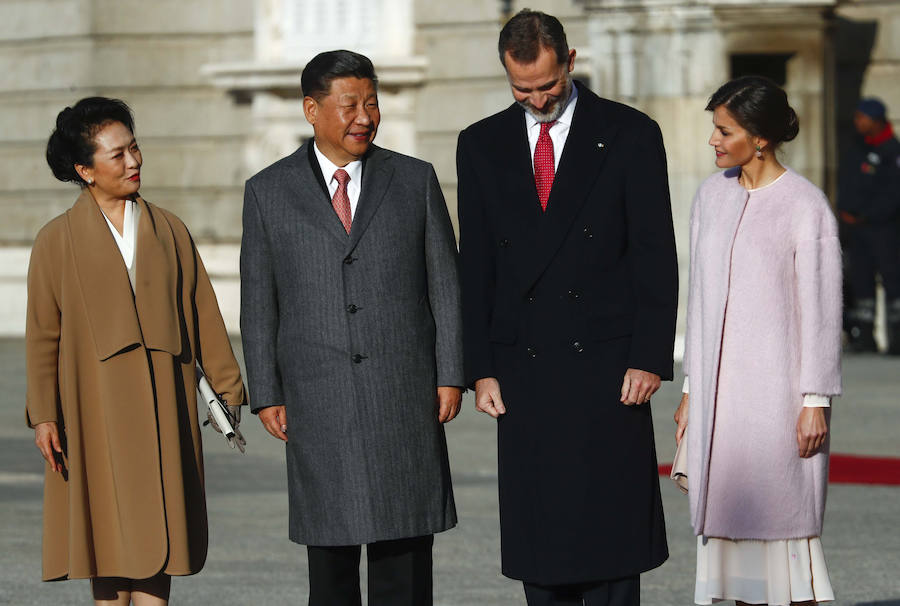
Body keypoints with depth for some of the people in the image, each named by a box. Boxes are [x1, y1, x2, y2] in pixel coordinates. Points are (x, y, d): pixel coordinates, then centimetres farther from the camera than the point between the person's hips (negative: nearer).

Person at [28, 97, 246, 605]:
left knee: (156, 528, -3)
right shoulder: (58, 240, 2)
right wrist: (44, 414, -6)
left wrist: (228, 388, 8)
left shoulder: (169, 230, 9)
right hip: (95, 408, -1)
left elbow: (203, 315, 11)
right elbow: (43, 334, 1)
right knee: (108, 530, 3)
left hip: (162, 406, 1)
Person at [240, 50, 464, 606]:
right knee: (330, 545, 2)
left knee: (407, 550, -1)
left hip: (405, 394, 0)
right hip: (318, 403, 0)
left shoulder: (415, 180, 7)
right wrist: (267, 394, 0)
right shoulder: (269, 193, 5)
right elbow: (259, 304, 6)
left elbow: (445, 285, 7)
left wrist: (450, 376, -1)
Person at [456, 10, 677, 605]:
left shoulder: (630, 135, 1)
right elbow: (475, 266, 10)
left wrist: (649, 357, -8)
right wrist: (480, 369, 3)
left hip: (607, 365, -3)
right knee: (537, 533, 3)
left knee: (611, 529, -3)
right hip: (523, 371, 3)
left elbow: (656, 257, -1)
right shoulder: (482, 145, 10)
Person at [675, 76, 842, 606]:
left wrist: (815, 401, -11)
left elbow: (821, 311, -8)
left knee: (783, 522, -5)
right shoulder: (714, 195, 10)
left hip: (777, 391, -6)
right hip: (720, 392, 6)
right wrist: (691, 390, 14)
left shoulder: (805, 206, -9)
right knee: (729, 523, 6)